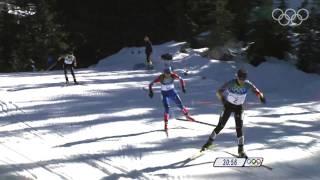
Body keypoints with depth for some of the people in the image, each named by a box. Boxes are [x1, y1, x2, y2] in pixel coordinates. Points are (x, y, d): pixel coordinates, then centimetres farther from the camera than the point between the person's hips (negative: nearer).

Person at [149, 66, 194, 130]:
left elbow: (180, 79, -2)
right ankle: (166, 124, -8)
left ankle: (187, 116, 32)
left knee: (180, 105, 6)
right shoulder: (161, 78, -23)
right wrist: (151, 92, -32)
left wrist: (183, 87, -12)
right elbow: (151, 84, -19)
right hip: (165, 94, -3)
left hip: (172, 92, 3)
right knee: (166, 108, -18)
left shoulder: (173, 75, -18)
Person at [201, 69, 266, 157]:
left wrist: (261, 96, -46)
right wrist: (222, 98, -47)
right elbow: (219, 92, -26)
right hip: (228, 105, -1)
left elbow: (256, 91, -24)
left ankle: (241, 150, 5)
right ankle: (209, 142, 20)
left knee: (239, 128, -5)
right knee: (220, 125, 0)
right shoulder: (231, 84, -24)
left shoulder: (247, 84, -18)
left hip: (239, 107, 1)